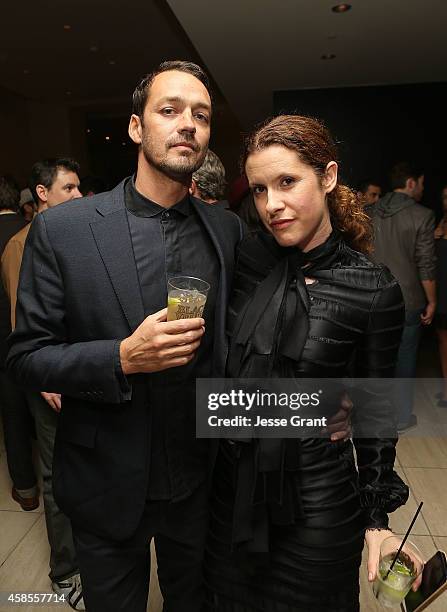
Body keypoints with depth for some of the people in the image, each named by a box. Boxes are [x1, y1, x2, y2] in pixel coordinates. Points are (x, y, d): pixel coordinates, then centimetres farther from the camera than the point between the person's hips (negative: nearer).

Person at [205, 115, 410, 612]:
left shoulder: (374, 290, -15)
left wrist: (378, 517, -3)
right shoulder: (244, 255, -8)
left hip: (316, 495, -2)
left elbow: (373, 403, -5)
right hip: (230, 480, 3)